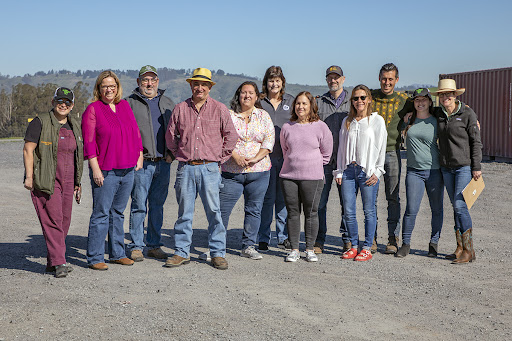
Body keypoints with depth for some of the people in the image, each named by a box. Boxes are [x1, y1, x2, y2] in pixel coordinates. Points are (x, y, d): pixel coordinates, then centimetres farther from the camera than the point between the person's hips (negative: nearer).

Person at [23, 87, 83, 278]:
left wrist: (77, 183, 20)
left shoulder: (74, 127, 16)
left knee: (64, 221, 6)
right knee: (53, 220, -12)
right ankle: (59, 263, -11)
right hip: (45, 181, -6)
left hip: (67, 182, 6)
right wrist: (29, 176, -14)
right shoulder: (40, 123, -2)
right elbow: (28, 150, -6)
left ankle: (52, 262, 16)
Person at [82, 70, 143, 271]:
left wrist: (139, 156, 13)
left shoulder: (125, 106, 12)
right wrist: (95, 169, -14)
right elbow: (89, 142, -9)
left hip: (127, 170, 6)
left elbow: (135, 132, 18)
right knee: (101, 214, -3)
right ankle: (95, 258, 5)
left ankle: (117, 254, 23)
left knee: (118, 213, 14)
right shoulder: (92, 110, -5)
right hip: (105, 171, -5)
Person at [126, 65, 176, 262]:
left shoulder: (168, 103, 16)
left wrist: (172, 153, 5)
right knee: (139, 205, -4)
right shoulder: (129, 103, 4)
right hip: (141, 163, -4)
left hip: (163, 163, 4)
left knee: (157, 205, 9)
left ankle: (154, 245, 17)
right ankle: (136, 246, 6)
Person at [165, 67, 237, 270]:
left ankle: (218, 253, 9)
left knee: (214, 212, 0)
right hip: (185, 168, 2)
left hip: (209, 168, -1)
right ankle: (182, 252, 15)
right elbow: (170, 135, 18)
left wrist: (220, 158, 6)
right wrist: (179, 154, 13)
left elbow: (231, 136, 8)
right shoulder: (180, 109, 9)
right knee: (184, 212, 6)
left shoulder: (219, 109, 4)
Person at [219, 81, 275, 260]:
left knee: (254, 209, 5)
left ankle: (248, 246, 16)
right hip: (232, 171, -1)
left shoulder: (263, 116, 9)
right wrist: (235, 156, -16)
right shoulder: (229, 115, 5)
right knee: (222, 208, -3)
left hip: (259, 171, 2)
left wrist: (256, 158, -13)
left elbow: (269, 140, 0)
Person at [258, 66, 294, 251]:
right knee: (268, 197, -4)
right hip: (266, 155, -2)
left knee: (284, 197, 6)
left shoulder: (290, 101, 11)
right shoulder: (259, 101, 4)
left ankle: (283, 237, 16)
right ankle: (263, 238, 7)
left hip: (286, 156, 2)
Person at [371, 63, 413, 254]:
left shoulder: (403, 100, 4)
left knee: (393, 197, 2)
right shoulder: (369, 97, 4)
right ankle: (371, 238, 12)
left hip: (392, 153, 0)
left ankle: (393, 239, 10)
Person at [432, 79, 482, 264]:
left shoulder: (467, 113, -7)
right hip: (446, 167, 6)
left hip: (464, 166, -5)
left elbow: (476, 141, -6)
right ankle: (460, 248, 14)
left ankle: (469, 250, -6)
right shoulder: (438, 113, 7)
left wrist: (477, 167, -10)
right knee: (456, 206, 8)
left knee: (460, 205, -12)